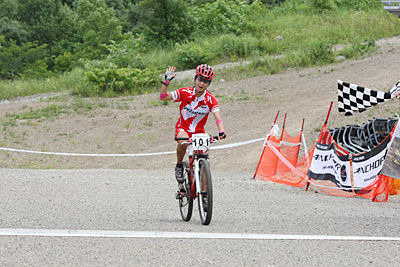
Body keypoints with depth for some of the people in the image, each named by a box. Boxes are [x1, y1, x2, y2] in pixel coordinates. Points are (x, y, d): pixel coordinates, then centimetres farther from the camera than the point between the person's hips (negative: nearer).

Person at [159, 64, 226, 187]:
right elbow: (163, 97, -18)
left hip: (199, 131, 2)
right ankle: (179, 166, -10)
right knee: (183, 141, -35)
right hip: (183, 128, -2)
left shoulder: (210, 99, -14)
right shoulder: (185, 93, -15)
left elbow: (217, 117, -27)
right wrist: (166, 81, -33)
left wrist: (221, 132, -46)